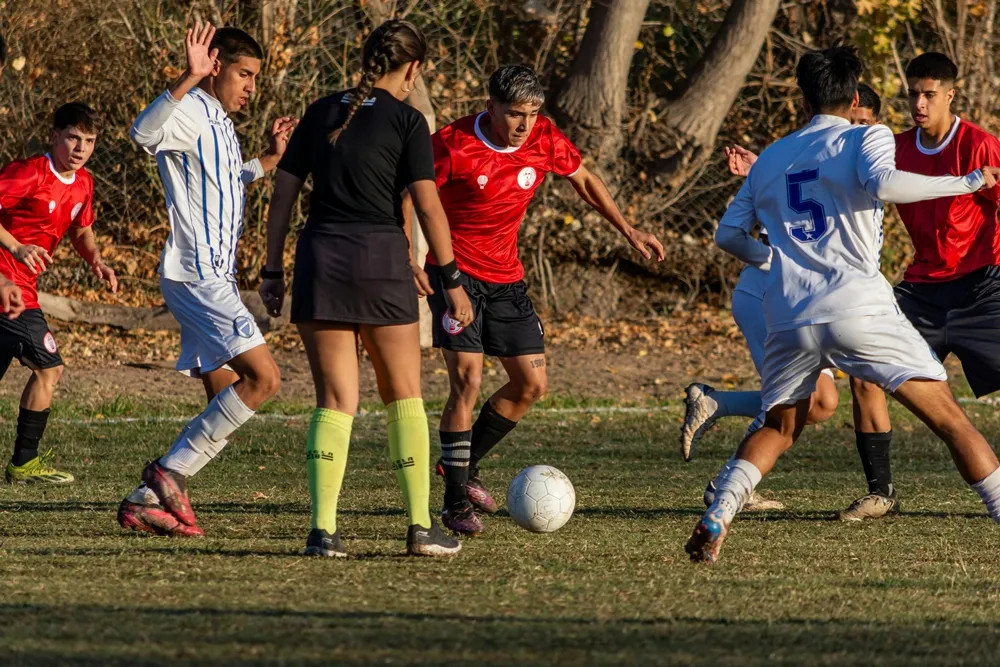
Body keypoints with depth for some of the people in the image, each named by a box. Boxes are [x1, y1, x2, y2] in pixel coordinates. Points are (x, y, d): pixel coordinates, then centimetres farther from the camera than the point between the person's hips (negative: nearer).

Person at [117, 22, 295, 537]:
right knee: (263, 377, -18)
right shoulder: (191, 114, -11)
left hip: (214, 278, 10)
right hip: (195, 276, -10)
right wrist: (189, 79, -46)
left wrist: (270, 160, 26)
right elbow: (145, 132, -36)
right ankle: (170, 473, -13)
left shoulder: (220, 124, 19)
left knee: (227, 402, 9)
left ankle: (147, 500, 9)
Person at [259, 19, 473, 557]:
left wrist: (273, 271, 15)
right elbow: (428, 207, -5)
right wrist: (452, 279, 0)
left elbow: (283, 195, 10)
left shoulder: (322, 113, 11)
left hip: (319, 258, 3)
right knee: (403, 396, 10)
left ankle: (323, 530, -8)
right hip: (380, 255, -3)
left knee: (335, 400, 4)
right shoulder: (405, 120, -1)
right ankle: (421, 527, 7)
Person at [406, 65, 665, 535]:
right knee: (467, 380, -16)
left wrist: (630, 233, 12)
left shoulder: (545, 140, -5)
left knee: (532, 384, 4)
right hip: (455, 273, -6)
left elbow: (584, 181, 14)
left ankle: (463, 464, 23)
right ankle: (456, 502, -7)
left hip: (505, 276, 6)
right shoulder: (454, 145, -19)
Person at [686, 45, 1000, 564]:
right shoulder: (867, 137, 5)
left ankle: (716, 519, 4)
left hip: (788, 321, 5)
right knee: (948, 418, 0)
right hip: (859, 310, -5)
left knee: (777, 430, 24)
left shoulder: (771, 158, 20)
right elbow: (882, 184, -17)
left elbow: (729, 234, 23)